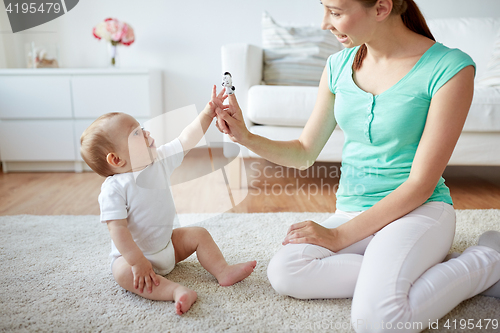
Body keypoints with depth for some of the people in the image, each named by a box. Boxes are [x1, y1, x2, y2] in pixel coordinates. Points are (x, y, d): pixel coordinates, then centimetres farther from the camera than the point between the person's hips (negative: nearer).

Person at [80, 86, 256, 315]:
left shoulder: (159, 160, -7)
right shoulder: (114, 189, -26)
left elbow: (187, 139, -7)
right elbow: (118, 230, -28)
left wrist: (209, 111, -12)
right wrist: (137, 261, -33)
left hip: (168, 244, 7)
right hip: (133, 253, -6)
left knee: (199, 234, 1)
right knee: (123, 273, -34)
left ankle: (223, 272, 0)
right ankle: (176, 291, -41)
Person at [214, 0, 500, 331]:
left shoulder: (450, 67, -12)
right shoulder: (339, 65, 4)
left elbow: (420, 184, -14)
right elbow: (305, 153, 10)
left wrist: (339, 236, -16)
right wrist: (247, 137, -6)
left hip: (419, 210, -5)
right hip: (353, 213, 5)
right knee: (283, 273, -21)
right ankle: (427, 271, -8)